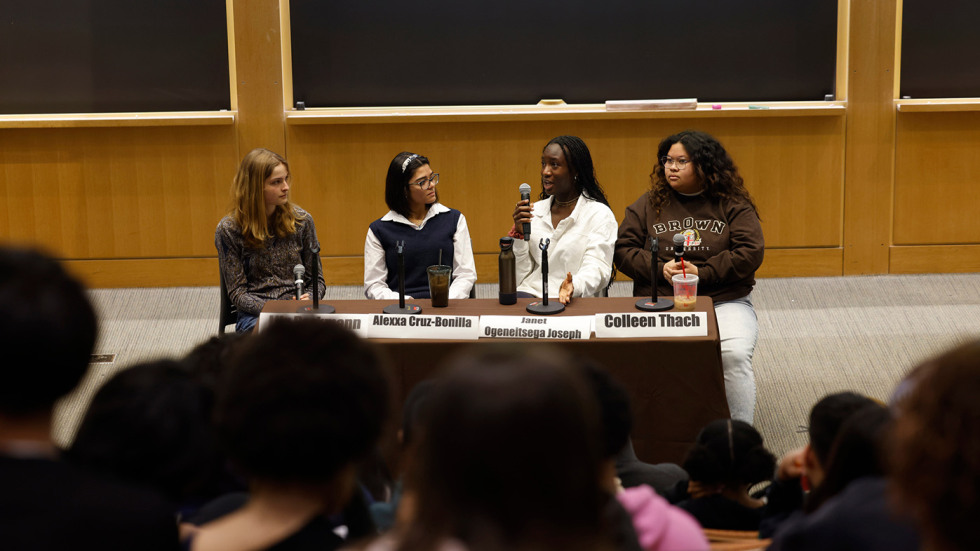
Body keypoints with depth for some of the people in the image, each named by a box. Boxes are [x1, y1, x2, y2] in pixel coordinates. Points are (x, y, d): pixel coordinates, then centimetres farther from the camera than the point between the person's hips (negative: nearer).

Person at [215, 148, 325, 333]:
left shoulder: (302, 220, 7)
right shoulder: (228, 229, -1)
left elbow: (317, 279, 13)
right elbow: (237, 293, -1)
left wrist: (306, 301, -11)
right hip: (254, 316, -3)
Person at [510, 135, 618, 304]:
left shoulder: (599, 214, 2)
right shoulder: (536, 210, 17)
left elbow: (596, 269, -10)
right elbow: (520, 276, 14)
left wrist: (574, 286, -31)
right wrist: (519, 234, -1)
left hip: (571, 302, -4)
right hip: (530, 293, 4)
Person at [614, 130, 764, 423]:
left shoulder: (733, 205, 7)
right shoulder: (648, 205, 13)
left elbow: (750, 253, -2)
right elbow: (623, 250, 9)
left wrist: (701, 273, -12)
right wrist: (661, 269, -9)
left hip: (724, 302, -1)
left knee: (734, 355, -29)